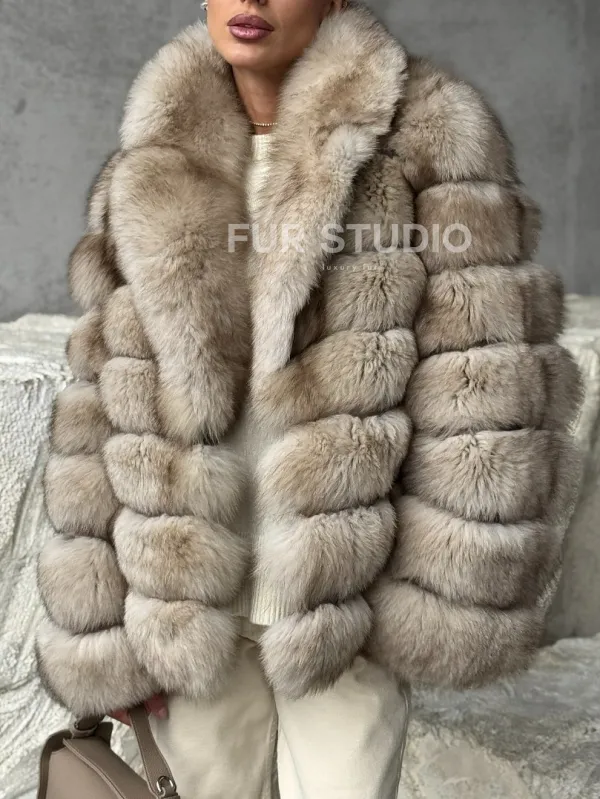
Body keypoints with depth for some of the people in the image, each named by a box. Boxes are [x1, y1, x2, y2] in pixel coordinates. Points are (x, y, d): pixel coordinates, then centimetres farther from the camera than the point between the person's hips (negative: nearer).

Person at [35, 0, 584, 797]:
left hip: (345, 599, -3)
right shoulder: (148, 171, 3)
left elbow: (485, 385, -9)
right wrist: (106, 624, 3)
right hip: (187, 604, 4)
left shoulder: (432, 133, -7)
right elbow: (101, 408, 4)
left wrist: (448, 600, -11)